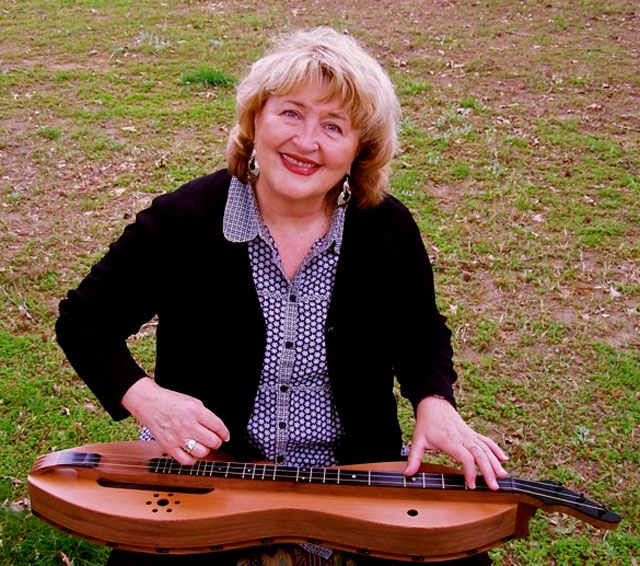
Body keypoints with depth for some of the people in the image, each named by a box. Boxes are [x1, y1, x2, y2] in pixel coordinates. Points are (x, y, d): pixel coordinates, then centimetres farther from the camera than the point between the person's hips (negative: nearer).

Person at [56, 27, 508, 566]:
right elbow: (84, 319, -2)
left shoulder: (388, 229, -6)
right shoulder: (183, 221, -12)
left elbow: (422, 337, 10)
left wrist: (436, 405, -10)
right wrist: (144, 397, -19)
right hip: (203, 468, -1)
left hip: (354, 473, 2)